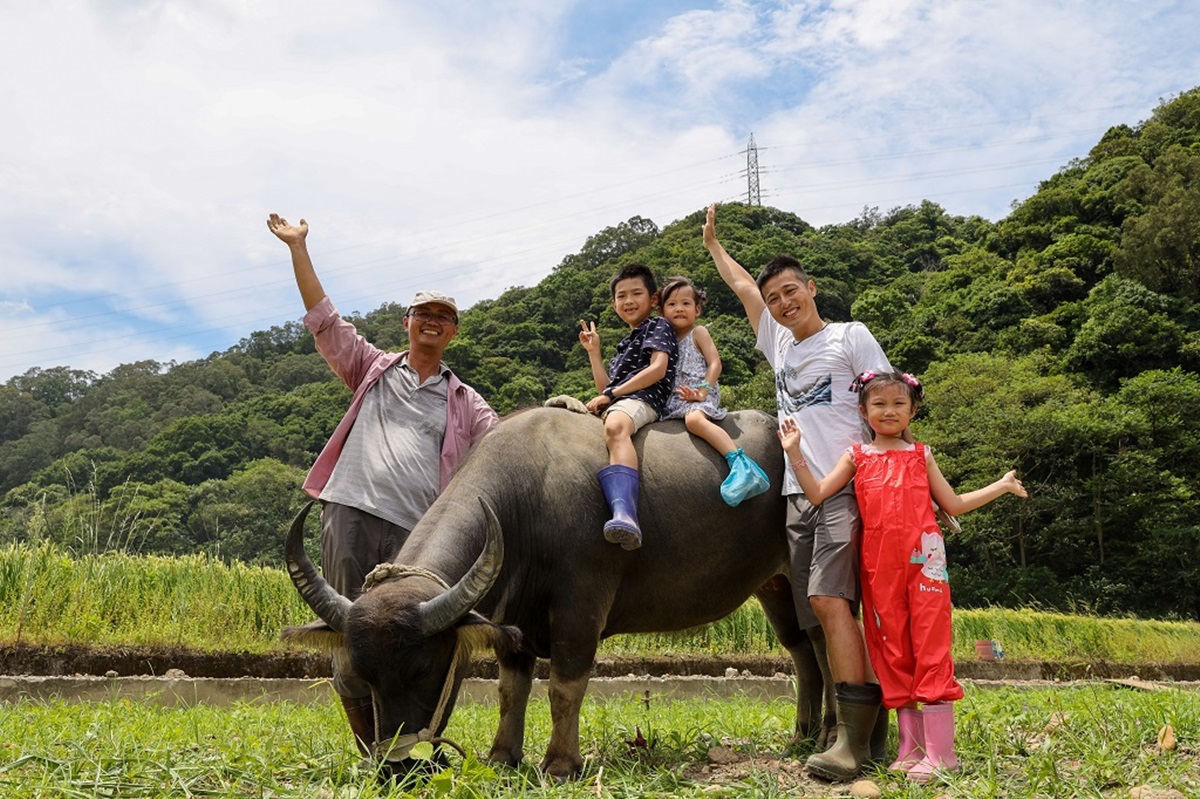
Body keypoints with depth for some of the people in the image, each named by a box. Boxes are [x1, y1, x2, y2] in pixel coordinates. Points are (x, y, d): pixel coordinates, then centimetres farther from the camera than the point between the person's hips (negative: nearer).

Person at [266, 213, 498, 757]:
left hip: (413, 532, 0)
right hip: (349, 514, 0)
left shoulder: (464, 402, 18)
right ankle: (373, 753, 13)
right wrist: (298, 248, 12)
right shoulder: (373, 369, 18)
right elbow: (323, 318, 15)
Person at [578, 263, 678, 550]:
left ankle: (625, 513, -64)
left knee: (615, 427, -43)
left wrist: (612, 393, -9)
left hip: (641, 400, -9)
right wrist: (593, 352, 23)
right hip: (614, 405, 10)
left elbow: (658, 369, -7)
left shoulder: (658, 325, 11)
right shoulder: (626, 343, 36)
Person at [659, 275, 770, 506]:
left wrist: (702, 392, -16)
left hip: (700, 396, -8)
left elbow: (715, 364, -4)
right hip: (674, 399, 8)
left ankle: (740, 462, -47)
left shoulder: (698, 332, 6)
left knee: (694, 419, -38)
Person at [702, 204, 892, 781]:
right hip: (798, 497, 6)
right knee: (817, 618, 0)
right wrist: (712, 242, 41)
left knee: (828, 600, -21)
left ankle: (854, 740, -20)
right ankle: (866, 733, 8)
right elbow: (743, 286, 34)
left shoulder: (850, 337, 8)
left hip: (847, 489, -6)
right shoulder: (779, 346, 23)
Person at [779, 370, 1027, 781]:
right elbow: (817, 494, 2)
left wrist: (1001, 486, 15)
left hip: (923, 561, -1)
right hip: (879, 566, 2)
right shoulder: (857, 457, 10)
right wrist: (794, 453, -3)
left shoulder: (920, 455, 10)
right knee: (893, 653, 6)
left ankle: (940, 751, 0)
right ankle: (912, 746, 16)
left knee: (930, 647, -5)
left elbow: (953, 504, 15)